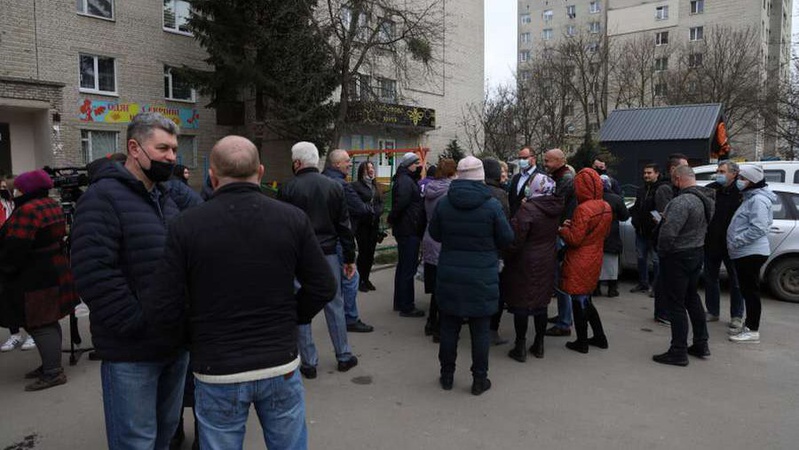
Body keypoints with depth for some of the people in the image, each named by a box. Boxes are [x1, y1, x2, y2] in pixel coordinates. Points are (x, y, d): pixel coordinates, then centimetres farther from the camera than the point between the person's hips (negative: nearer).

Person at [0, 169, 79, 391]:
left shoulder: (27, 211, -20)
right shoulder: (53, 206, 11)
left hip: (34, 279, -10)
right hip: (56, 271, 10)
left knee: (39, 325, -4)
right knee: (49, 322, 16)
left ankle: (53, 372, -1)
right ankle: (50, 364, 24)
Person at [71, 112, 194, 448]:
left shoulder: (166, 198, 14)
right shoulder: (103, 197, -12)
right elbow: (94, 275, -21)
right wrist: (138, 326, -19)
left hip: (175, 343, 7)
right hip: (131, 351, -7)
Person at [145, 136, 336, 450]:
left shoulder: (186, 226, -11)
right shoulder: (293, 218, -7)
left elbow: (163, 311, -10)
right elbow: (323, 286, -4)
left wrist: (200, 318, 9)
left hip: (217, 374, -1)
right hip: (281, 367, 1)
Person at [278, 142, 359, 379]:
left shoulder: (288, 189, -7)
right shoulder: (335, 187, 2)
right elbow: (344, 225, 4)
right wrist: (350, 257, 9)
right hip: (328, 254, 3)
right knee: (334, 305, 13)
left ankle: (309, 362, 13)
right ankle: (344, 356, 22)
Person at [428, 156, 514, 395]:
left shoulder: (443, 203, -5)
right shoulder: (492, 205, -12)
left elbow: (434, 234, 6)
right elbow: (507, 238, -5)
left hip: (449, 275, 2)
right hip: (482, 276, -2)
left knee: (449, 326, 13)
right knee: (480, 330, 9)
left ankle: (447, 375, 25)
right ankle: (479, 379, 18)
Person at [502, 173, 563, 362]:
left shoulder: (528, 210, -20)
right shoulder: (555, 209, 1)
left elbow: (515, 239, -21)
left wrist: (507, 256, -6)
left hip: (525, 263, -6)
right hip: (547, 263, 6)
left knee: (521, 304, 4)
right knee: (541, 303, 15)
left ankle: (520, 347, 10)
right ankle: (539, 345, 24)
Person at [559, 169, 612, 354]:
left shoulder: (583, 209, -22)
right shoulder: (606, 207, 3)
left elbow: (574, 239, -21)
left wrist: (562, 230, -1)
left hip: (579, 262, -8)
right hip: (595, 260, 8)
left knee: (579, 301, 5)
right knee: (585, 300, 21)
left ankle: (581, 342, 16)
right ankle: (599, 337, 28)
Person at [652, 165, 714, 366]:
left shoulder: (682, 202, -25)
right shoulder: (705, 200, 6)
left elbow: (668, 232, -31)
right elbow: (704, 227, 14)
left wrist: (662, 252, -14)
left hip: (678, 257, -9)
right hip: (697, 253, 9)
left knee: (675, 304, -1)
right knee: (692, 298, 21)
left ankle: (678, 352, 7)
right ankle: (701, 344, 31)